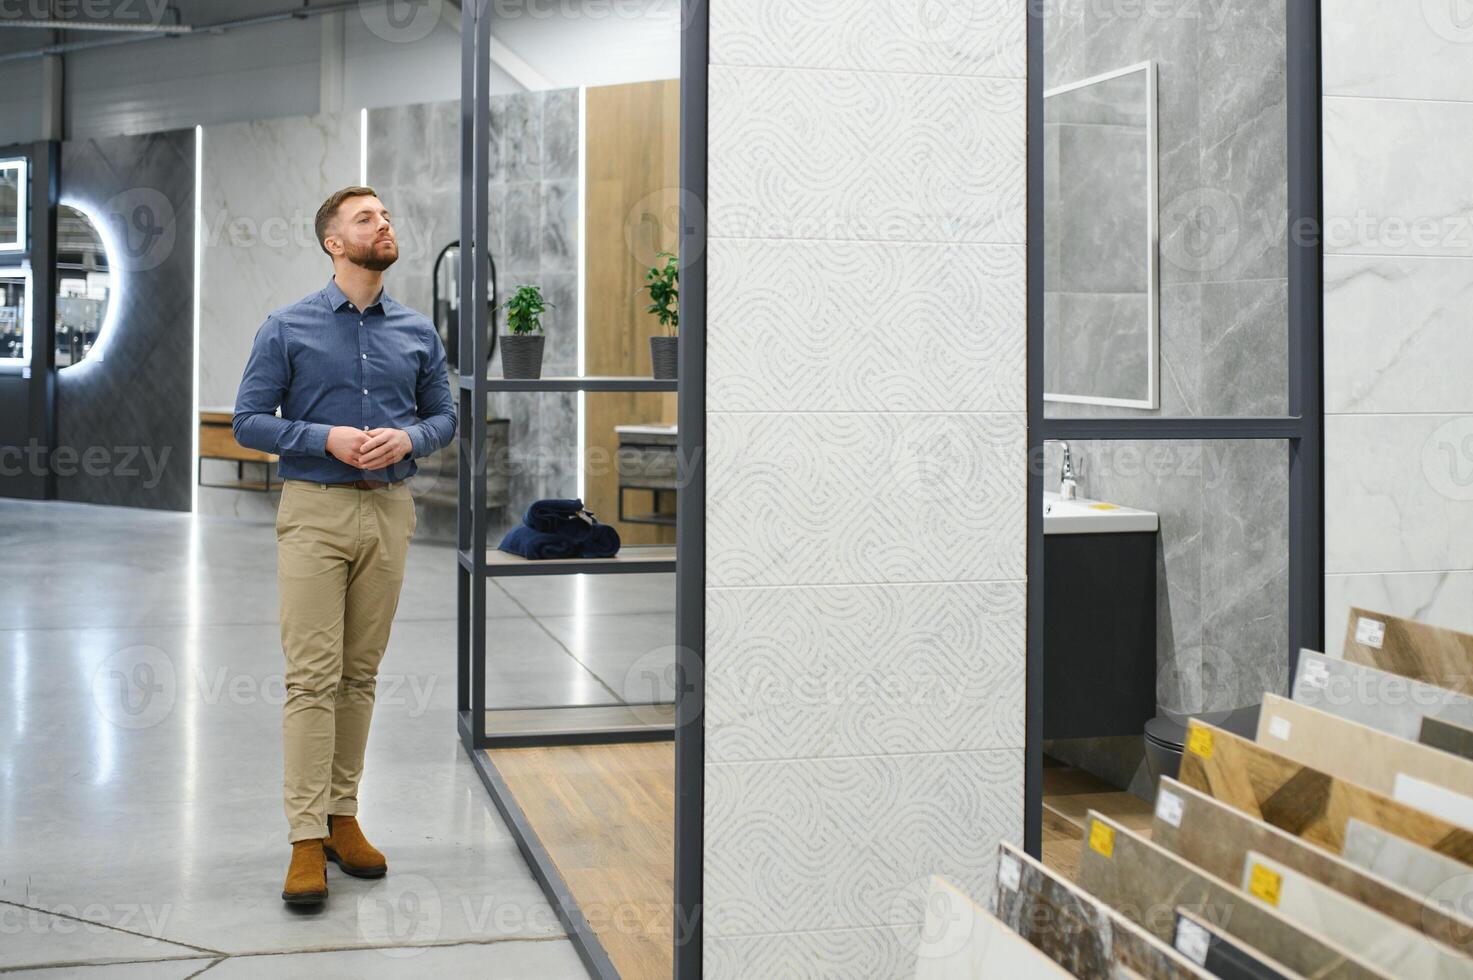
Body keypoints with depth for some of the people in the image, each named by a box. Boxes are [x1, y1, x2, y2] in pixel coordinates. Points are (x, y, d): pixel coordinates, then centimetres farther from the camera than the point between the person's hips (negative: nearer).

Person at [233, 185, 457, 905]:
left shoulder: (418, 333, 9)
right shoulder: (287, 328, 0)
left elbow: (443, 415, 14)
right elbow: (249, 421, -1)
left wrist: (408, 437, -8)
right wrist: (327, 437, -15)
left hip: (389, 513, 3)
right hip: (315, 512, -3)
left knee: (360, 675, 9)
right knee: (312, 677, -7)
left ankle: (342, 817, 18)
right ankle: (306, 840, -5)